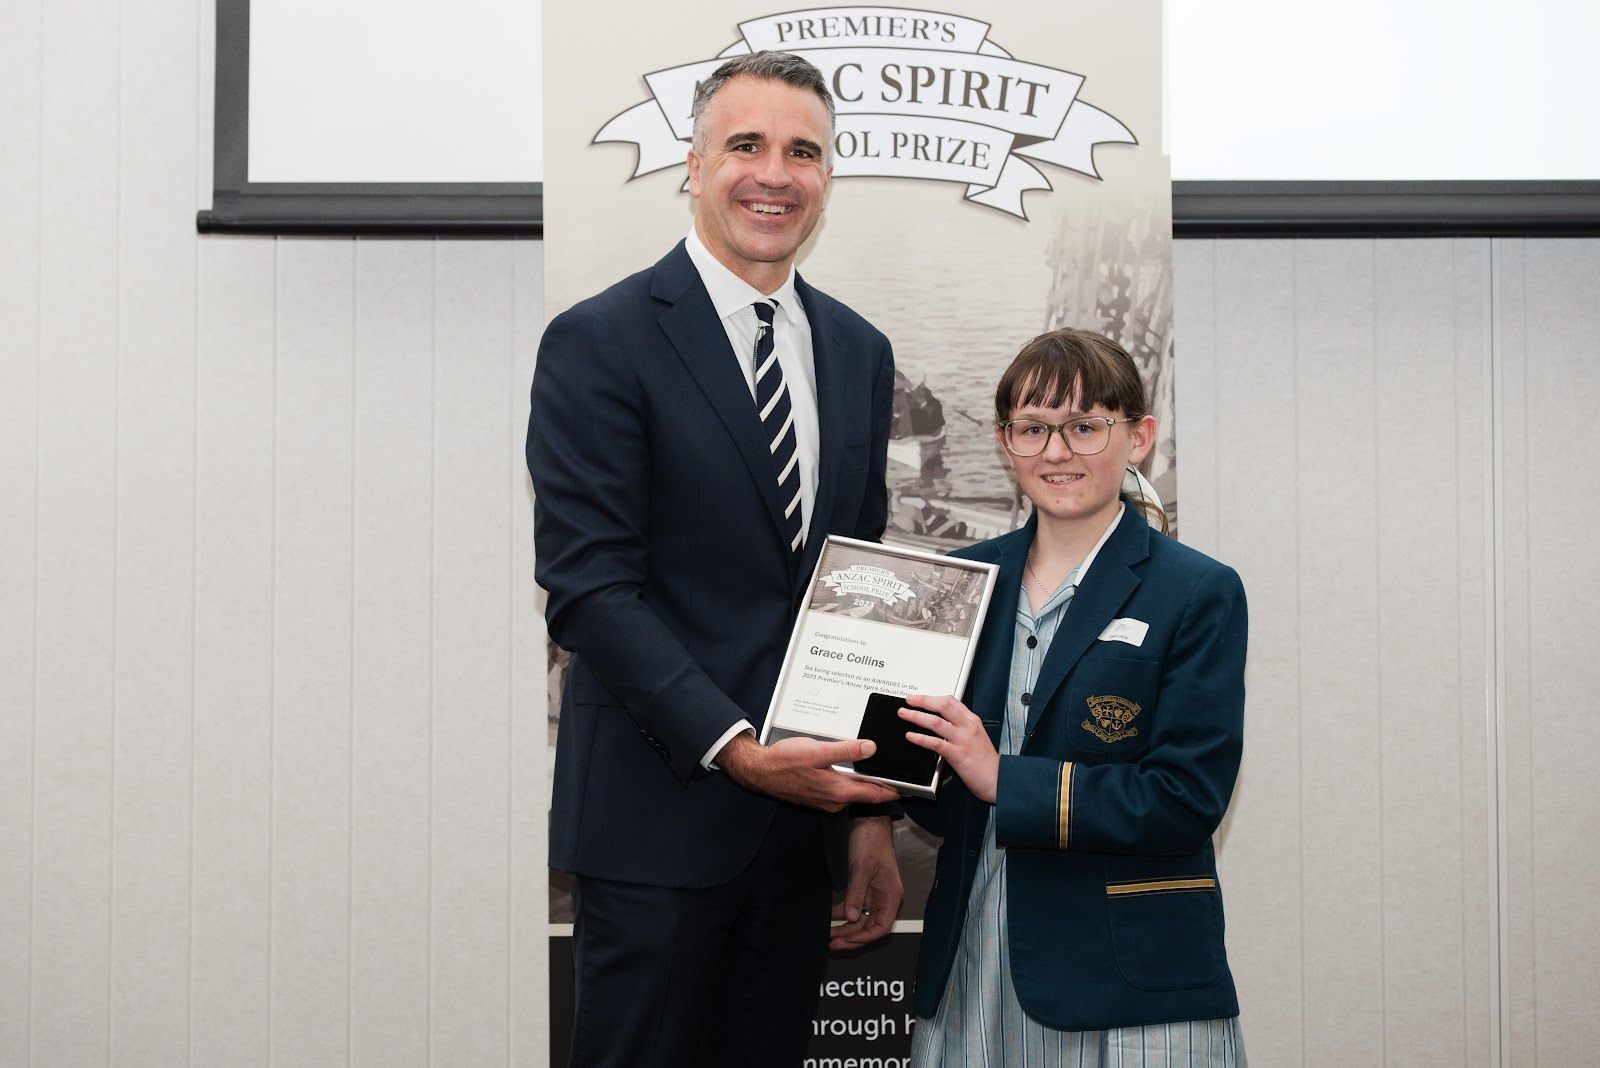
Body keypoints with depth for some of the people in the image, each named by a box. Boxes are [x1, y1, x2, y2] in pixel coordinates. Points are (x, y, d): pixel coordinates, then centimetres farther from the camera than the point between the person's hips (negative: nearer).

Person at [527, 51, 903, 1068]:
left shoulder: (859, 352, 11)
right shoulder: (599, 342, -8)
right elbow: (588, 585, -14)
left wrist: (870, 812, 8)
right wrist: (733, 747, -22)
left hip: (805, 804, 5)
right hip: (661, 812, -5)